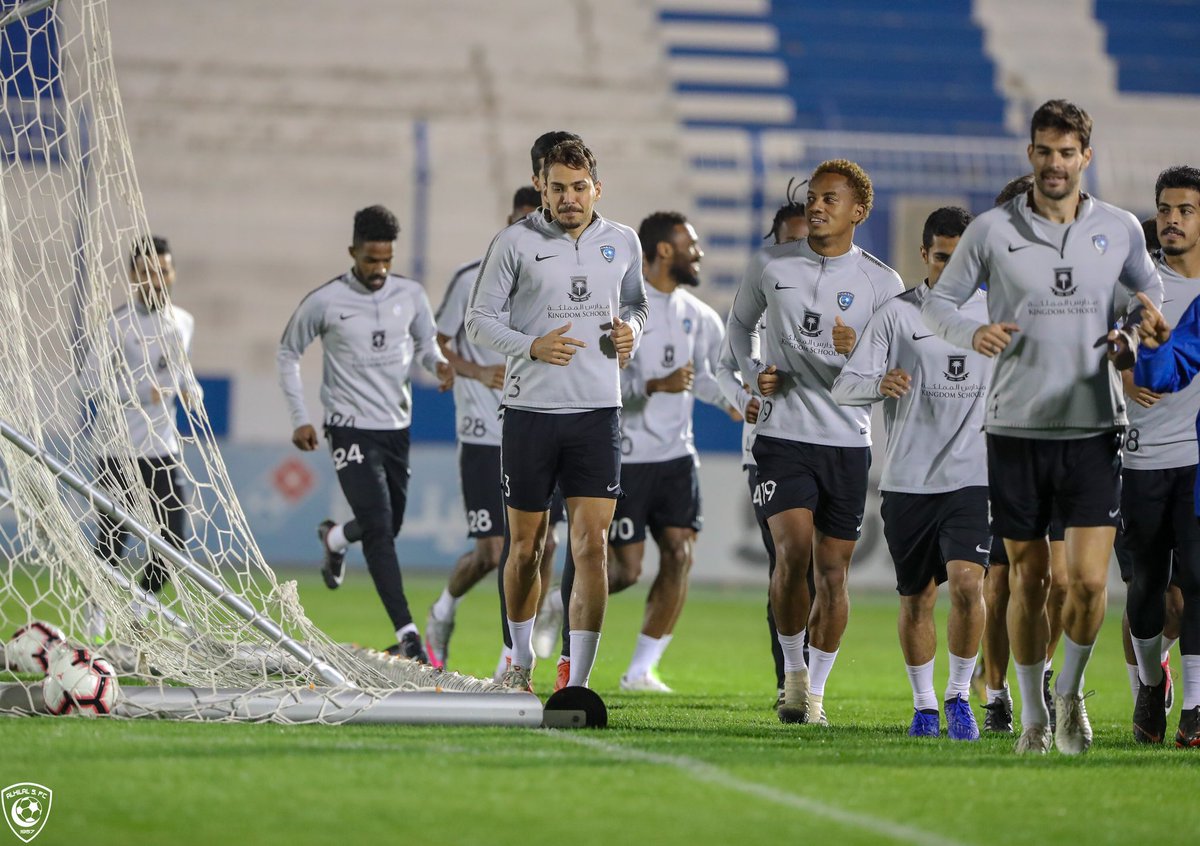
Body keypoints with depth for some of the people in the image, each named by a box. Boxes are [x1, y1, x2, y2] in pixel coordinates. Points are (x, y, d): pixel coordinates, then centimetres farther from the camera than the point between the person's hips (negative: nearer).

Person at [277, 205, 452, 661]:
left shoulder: (410, 294, 1)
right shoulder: (324, 301, -9)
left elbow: (425, 342, 16)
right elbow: (287, 354, 4)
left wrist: (438, 363, -9)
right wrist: (299, 418, -2)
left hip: (398, 426, 5)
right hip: (351, 427, -5)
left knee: (391, 524, 14)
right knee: (379, 526, -16)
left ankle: (334, 538, 50)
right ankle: (407, 635, -17)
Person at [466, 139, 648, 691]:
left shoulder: (623, 242, 7)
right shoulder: (515, 242, -2)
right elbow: (478, 319, 1)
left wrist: (631, 327, 1)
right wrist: (533, 346, -15)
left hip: (597, 412, 1)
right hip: (530, 411, -1)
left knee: (592, 545, -10)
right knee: (526, 546, 8)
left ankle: (578, 681, -10)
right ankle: (520, 661, 31)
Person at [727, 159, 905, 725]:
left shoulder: (882, 284, 0)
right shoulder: (770, 266, 4)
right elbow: (740, 322, 21)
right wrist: (754, 372, 2)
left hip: (847, 439, 1)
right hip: (782, 433, 0)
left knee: (832, 572, 3)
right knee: (793, 552, -17)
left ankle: (816, 690, 17)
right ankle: (793, 672, 3)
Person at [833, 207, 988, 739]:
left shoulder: (994, 313, 7)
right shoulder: (897, 314, 0)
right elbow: (844, 388, -7)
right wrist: (879, 384, -27)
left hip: (972, 477, 0)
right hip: (908, 480, 0)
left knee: (967, 582, -17)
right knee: (916, 600, 7)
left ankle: (959, 695, 0)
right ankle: (924, 705, 24)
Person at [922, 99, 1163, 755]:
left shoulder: (1120, 230, 5)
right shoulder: (991, 230, 0)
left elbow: (1155, 301, 21)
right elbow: (937, 301, 7)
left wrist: (1132, 344, 0)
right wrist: (971, 334, -14)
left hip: (1094, 430, 0)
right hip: (1016, 429, 0)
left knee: (1089, 580, -10)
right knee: (1027, 580, 5)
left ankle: (1071, 692, 16)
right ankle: (1032, 715, 21)